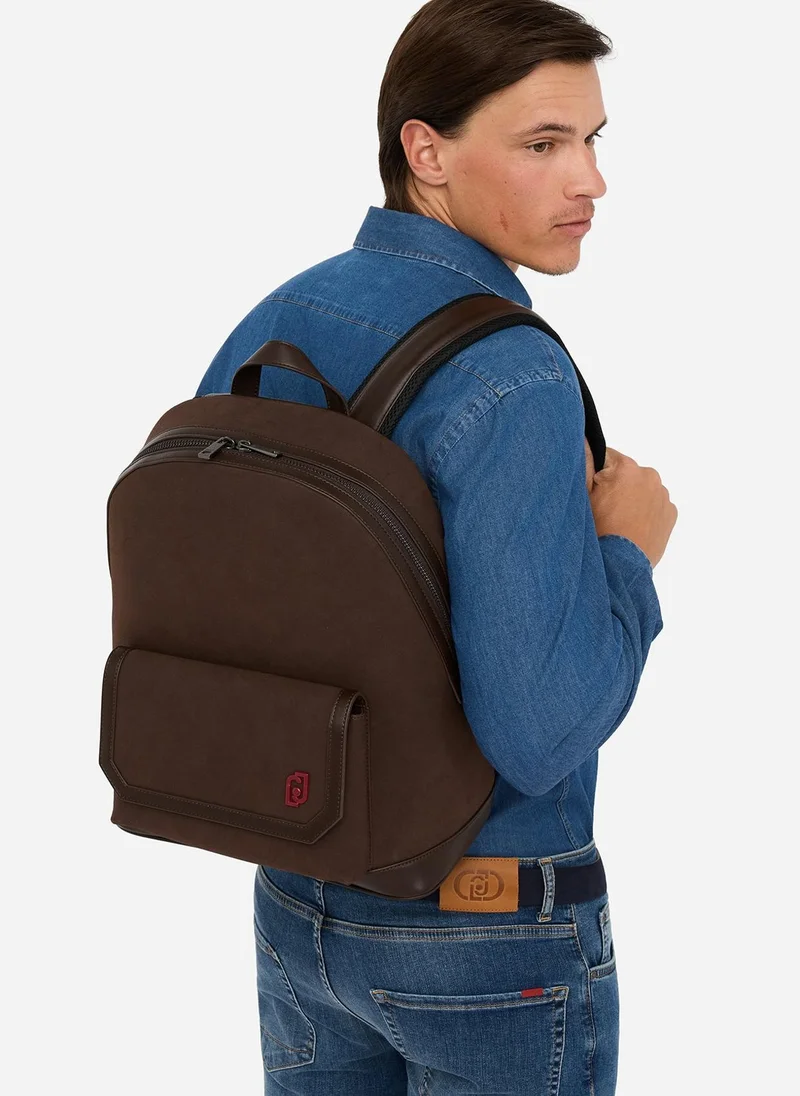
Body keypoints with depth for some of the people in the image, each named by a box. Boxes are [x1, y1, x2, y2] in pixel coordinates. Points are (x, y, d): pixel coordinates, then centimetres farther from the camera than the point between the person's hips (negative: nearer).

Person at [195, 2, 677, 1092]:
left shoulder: (270, 332, -3)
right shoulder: (512, 384, -28)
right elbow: (535, 736, -31)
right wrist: (629, 557, -14)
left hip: (307, 897, 7)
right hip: (490, 939, -7)